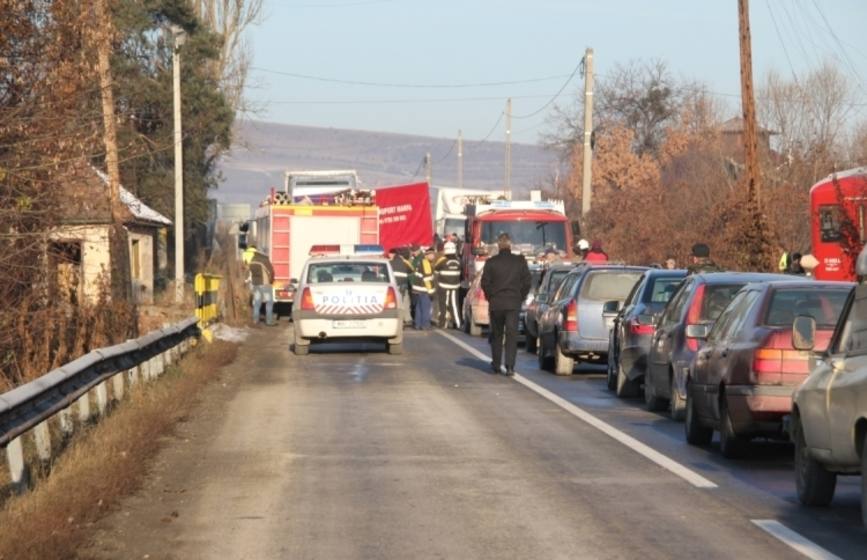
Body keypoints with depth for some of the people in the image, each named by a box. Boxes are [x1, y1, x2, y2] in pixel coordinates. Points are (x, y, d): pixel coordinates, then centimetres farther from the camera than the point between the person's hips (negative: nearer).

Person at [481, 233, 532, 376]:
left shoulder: (491, 262, -4)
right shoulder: (520, 261, -1)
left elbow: (485, 283, -2)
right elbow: (527, 282, 2)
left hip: (496, 304, 0)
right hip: (514, 304, 0)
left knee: (496, 334, 14)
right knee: (511, 335, -2)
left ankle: (496, 364, 19)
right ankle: (509, 366, -13)